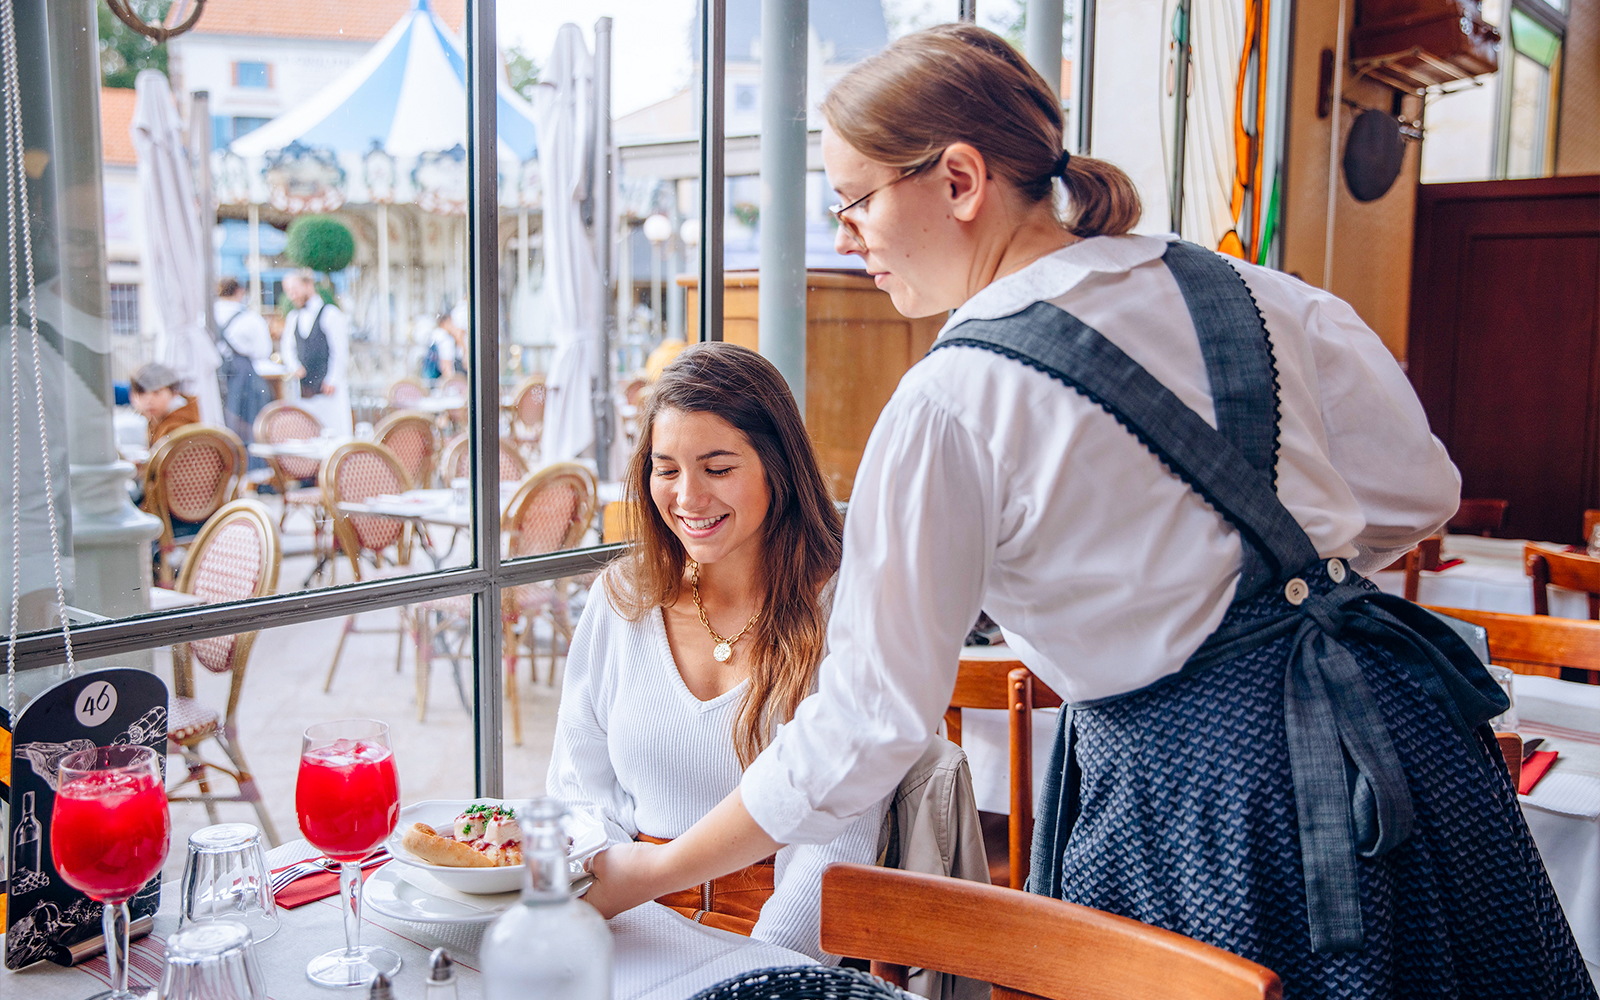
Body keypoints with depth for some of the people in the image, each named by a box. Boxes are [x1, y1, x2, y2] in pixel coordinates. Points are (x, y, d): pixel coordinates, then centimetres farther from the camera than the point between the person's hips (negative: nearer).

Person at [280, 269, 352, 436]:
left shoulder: (331, 314, -5)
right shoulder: (293, 318, 15)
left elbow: (340, 351, -7)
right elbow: (287, 347, 18)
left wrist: (332, 380, -11)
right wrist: (295, 368, -2)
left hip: (329, 388, -6)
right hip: (303, 388, 6)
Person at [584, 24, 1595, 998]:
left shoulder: (952, 406, -17)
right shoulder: (1244, 288, -1)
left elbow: (870, 718, -14)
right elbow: (1416, 493, 6)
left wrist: (652, 873, -2)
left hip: (1200, 799, -6)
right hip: (1401, 736, 6)